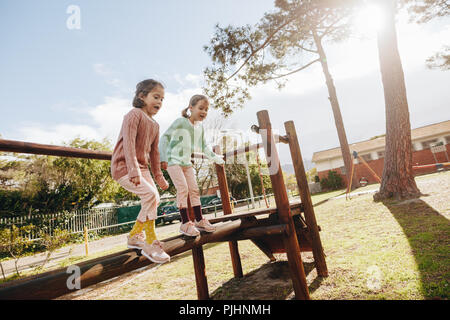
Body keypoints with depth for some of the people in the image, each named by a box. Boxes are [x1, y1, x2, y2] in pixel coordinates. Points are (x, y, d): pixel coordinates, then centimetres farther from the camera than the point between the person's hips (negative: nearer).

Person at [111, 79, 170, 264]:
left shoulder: (155, 125, 15)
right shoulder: (134, 115, -11)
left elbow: (154, 152, 17)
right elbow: (128, 142, -24)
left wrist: (158, 176, 15)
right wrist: (133, 170, -33)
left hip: (142, 168, 9)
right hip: (123, 167, -9)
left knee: (154, 199, 6)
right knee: (150, 194, -24)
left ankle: (134, 236, 23)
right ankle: (150, 243, -15)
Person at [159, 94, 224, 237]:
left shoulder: (200, 126, 7)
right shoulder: (180, 122, -13)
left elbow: (203, 147, 19)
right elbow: (164, 138, -12)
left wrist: (214, 157, 17)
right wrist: (163, 159, -17)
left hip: (187, 162, 7)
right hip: (173, 161, -6)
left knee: (194, 190, 5)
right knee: (183, 188, -16)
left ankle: (199, 220, 15)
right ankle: (185, 223, -8)